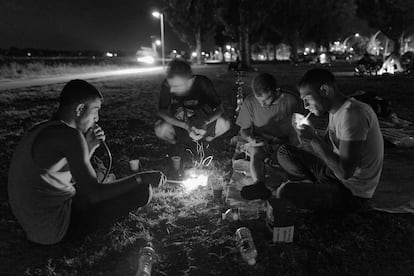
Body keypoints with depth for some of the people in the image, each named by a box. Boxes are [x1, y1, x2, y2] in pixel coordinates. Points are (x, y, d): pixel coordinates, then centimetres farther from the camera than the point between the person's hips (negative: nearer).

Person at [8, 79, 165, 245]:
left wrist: (90, 147, 3)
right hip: (53, 229, -10)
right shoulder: (70, 135, -24)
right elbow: (95, 194, -27)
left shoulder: (42, 130, 6)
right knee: (142, 191, -14)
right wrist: (142, 178, -17)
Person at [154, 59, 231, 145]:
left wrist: (204, 123, -41)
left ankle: (208, 138, 6)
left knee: (224, 124, -28)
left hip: (201, 120, 0)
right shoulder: (166, 85, -25)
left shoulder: (203, 83, -25)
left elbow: (219, 109, -21)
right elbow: (162, 111, -21)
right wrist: (185, 125, -37)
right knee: (161, 130, -32)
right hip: (177, 122, 0)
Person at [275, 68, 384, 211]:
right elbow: (327, 152, 9)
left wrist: (314, 139, -24)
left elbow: (345, 172, -30)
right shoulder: (336, 111, 4)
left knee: (285, 192, -24)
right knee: (284, 152, 9)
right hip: (334, 173, 9)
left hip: (352, 193, -9)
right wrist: (309, 138, -11)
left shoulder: (353, 114, -27)